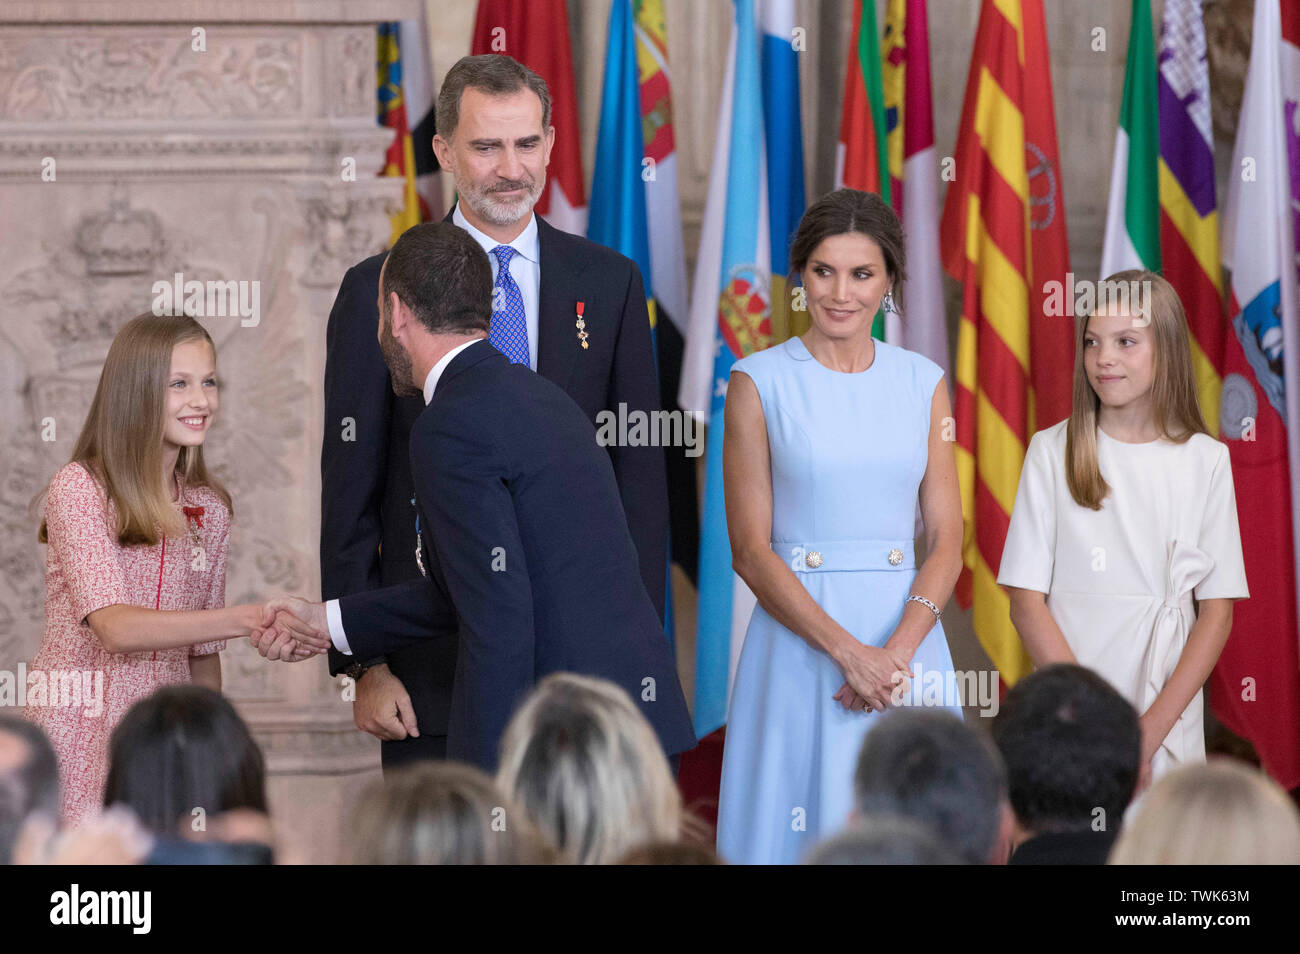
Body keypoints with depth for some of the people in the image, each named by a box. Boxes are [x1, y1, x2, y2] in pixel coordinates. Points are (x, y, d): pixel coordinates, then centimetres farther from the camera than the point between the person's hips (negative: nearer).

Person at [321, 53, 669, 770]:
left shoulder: (610, 283, 7)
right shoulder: (379, 292, 1)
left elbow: (640, 475, 6)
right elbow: (350, 495, 0)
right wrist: (363, 664, -6)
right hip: (434, 655, -1)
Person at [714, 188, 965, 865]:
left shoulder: (923, 383, 7)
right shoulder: (759, 382, -1)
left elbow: (946, 541, 4)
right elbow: (750, 550, -6)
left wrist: (897, 651, -13)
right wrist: (849, 651, -15)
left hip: (907, 639, 3)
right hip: (799, 643, -3)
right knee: (802, 826, -1)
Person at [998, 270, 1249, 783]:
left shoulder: (1206, 460, 4)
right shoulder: (1052, 452, 1)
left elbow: (1217, 610, 1)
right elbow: (1026, 601, -2)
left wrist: (1151, 730, -10)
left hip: (1170, 720, 1)